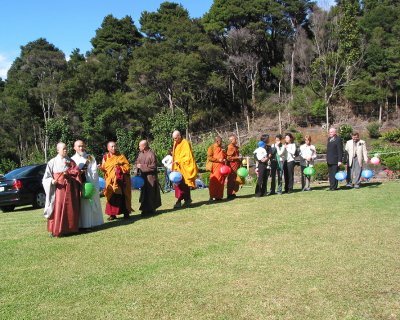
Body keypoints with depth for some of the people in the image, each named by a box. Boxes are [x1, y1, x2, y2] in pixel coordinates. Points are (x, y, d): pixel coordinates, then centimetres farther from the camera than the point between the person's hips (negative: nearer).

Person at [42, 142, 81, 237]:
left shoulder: (70, 161, 10)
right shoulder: (52, 162, 2)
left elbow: (76, 172, 2)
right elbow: (47, 177, 1)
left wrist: (68, 173, -13)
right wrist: (52, 181, -18)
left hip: (69, 189, 3)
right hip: (58, 188, -3)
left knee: (70, 209, 3)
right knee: (57, 209, -8)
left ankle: (70, 228, 11)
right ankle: (56, 230, -4)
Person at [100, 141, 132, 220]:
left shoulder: (121, 156, 5)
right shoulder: (106, 157, 9)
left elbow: (127, 166, 1)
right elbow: (104, 168, 5)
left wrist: (119, 168, -13)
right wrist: (101, 168, -15)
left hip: (120, 180, -1)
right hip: (110, 180, 1)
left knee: (123, 196, -3)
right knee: (111, 197, -2)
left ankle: (126, 213, 6)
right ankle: (112, 214, 4)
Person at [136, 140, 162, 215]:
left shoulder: (151, 155, -15)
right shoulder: (141, 154, 8)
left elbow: (153, 167, -16)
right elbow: (137, 162, 21)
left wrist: (142, 166, -16)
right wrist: (138, 165, -3)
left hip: (150, 178, -7)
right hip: (142, 177, 7)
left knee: (150, 194, -1)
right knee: (144, 194, 12)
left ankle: (151, 209, 10)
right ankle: (145, 209, 22)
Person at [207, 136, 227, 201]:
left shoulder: (221, 148, 19)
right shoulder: (211, 147, -2)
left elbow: (224, 156, 29)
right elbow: (209, 157, -11)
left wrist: (225, 160, 7)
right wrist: (218, 160, -16)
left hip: (222, 168, 7)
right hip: (215, 167, -7)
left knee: (221, 182, 4)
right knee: (214, 182, -8)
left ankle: (219, 196, 9)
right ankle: (212, 196, -5)